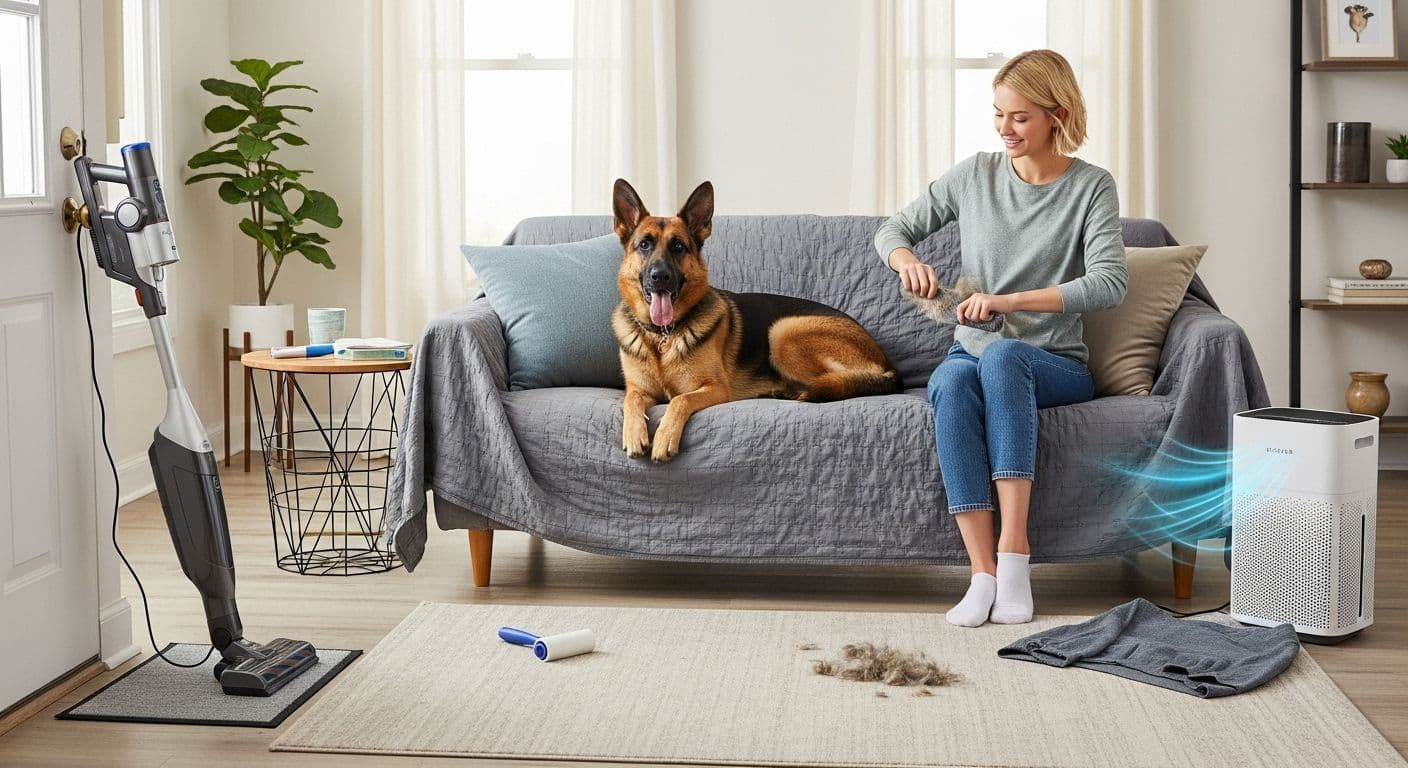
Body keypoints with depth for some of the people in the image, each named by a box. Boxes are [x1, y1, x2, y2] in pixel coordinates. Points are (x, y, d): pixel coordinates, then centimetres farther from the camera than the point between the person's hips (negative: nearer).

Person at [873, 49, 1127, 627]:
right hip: (972, 353, 2)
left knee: (1002, 354, -38)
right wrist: (907, 261, -11)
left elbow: (1109, 284, -16)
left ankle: (1013, 546, -40)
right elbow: (893, 229, 14)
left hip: (1056, 366, -2)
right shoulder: (975, 175, 7)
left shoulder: (1090, 187, -2)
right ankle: (983, 572, -39)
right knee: (951, 381, -35)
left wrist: (1009, 300, -26)